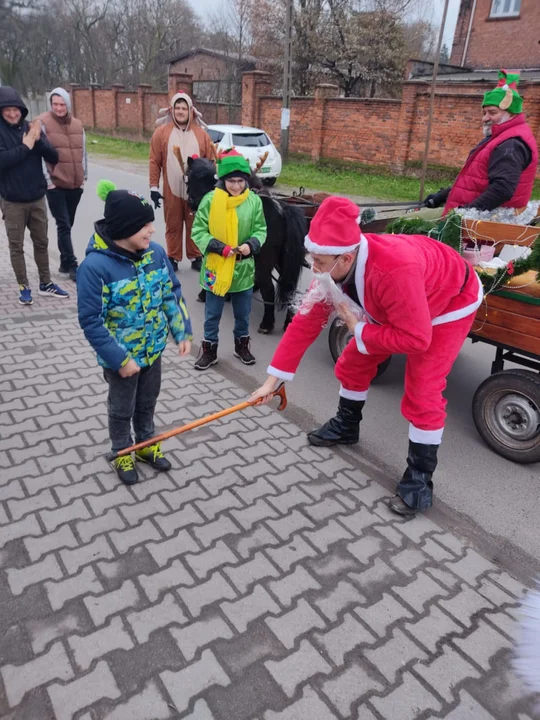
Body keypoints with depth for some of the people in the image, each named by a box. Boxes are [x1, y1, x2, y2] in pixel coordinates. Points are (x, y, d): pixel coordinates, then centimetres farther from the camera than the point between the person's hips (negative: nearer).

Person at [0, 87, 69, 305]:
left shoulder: (31, 128, 4)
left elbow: (54, 158, -2)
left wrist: (37, 140, -18)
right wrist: (26, 146, -20)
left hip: (37, 198, 4)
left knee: (42, 242, 13)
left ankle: (45, 284, 26)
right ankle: (24, 287, 15)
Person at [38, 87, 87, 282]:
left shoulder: (77, 124, 11)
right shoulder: (42, 123, -6)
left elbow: (83, 152, 17)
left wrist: (84, 176, 11)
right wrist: (46, 180, -12)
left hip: (75, 184, 5)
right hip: (55, 184, -5)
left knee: (67, 224, 13)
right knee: (64, 225, -6)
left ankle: (65, 263, 22)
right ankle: (71, 265, -2)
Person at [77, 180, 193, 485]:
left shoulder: (156, 252, -10)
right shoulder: (95, 265, -26)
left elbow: (173, 294, 2)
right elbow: (90, 321, -22)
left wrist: (183, 333, -2)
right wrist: (120, 359, -21)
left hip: (153, 349, 5)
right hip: (121, 357, -4)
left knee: (147, 403, 24)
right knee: (122, 409, 18)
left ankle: (147, 444, 48)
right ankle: (122, 454, 42)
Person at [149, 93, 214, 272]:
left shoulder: (201, 134, 4)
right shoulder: (162, 132, 1)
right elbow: (154, 161, 0)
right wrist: (154, 187, -4)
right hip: (172, 190, -1)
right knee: (173, 226, 8)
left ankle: (195, 257, 22)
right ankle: (173, 258, 19)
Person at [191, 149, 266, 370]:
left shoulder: (254, 201, -5)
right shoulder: (210, 200, -12)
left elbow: (260, 229, 4)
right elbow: (198, 231, -8)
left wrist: (251, 245, -16)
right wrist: (219, 247, -21)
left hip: (243, 268, 2)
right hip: (216, 268, -2)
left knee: (243, 314, 18)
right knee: (212, 315, 12)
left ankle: (242, 345, 40)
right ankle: (209, 349, 29)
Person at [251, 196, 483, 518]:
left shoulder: (394, 271, -46)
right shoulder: (335, 266, -21)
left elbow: (415, 338, -39)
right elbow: (306, 322, -15)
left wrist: (360, 331, -26)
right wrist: (274, 379, -14)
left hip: (451, 302, -7)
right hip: (397, 307, 7)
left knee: (422, 392, -13)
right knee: (353, 362, 8)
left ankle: (419, 479, 4)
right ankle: (346, 427, 34)